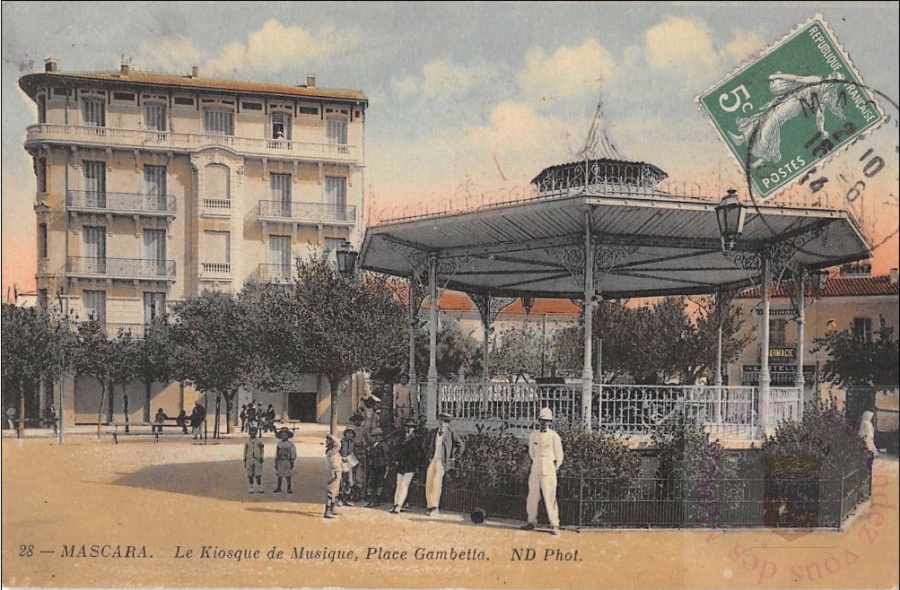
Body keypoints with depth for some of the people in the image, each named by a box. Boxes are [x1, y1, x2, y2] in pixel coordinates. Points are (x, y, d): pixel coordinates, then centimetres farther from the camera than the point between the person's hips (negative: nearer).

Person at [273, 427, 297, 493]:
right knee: (279, 476, 6)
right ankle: (278, 487, 15)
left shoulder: (290, 444, -2)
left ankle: (289, 488, 6)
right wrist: (276, 463, 8)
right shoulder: (279, 444, 8)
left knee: (288, 476, -1)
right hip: (280, 461, 3)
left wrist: (292, 463, -7)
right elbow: (276, 454, 12)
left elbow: (293, 454, -2)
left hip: (287, 462, -3)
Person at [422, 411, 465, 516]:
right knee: (429, 479, -8)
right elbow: (426, 443, 26)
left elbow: (461, 446, 0)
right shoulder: (433, 432, 11)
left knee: (437, 479, -20)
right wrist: (428, 455, 16)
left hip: (443, 462, -4)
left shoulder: (451, 434, -1)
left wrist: (453, 457, -1)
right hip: (432, 460, 4)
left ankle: (434, 505, -16)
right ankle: (429, 504, -1)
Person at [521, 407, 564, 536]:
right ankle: (531, 522, 16)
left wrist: (555, 467, 7)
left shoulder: (554, 436, -2)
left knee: (550, 498, -7)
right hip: (535, 470, 4)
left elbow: (559, 455, 4)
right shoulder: (533, 435, 10)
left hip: (548, 470, -4)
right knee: (532, 496, 5)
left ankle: (554, 525, -4)